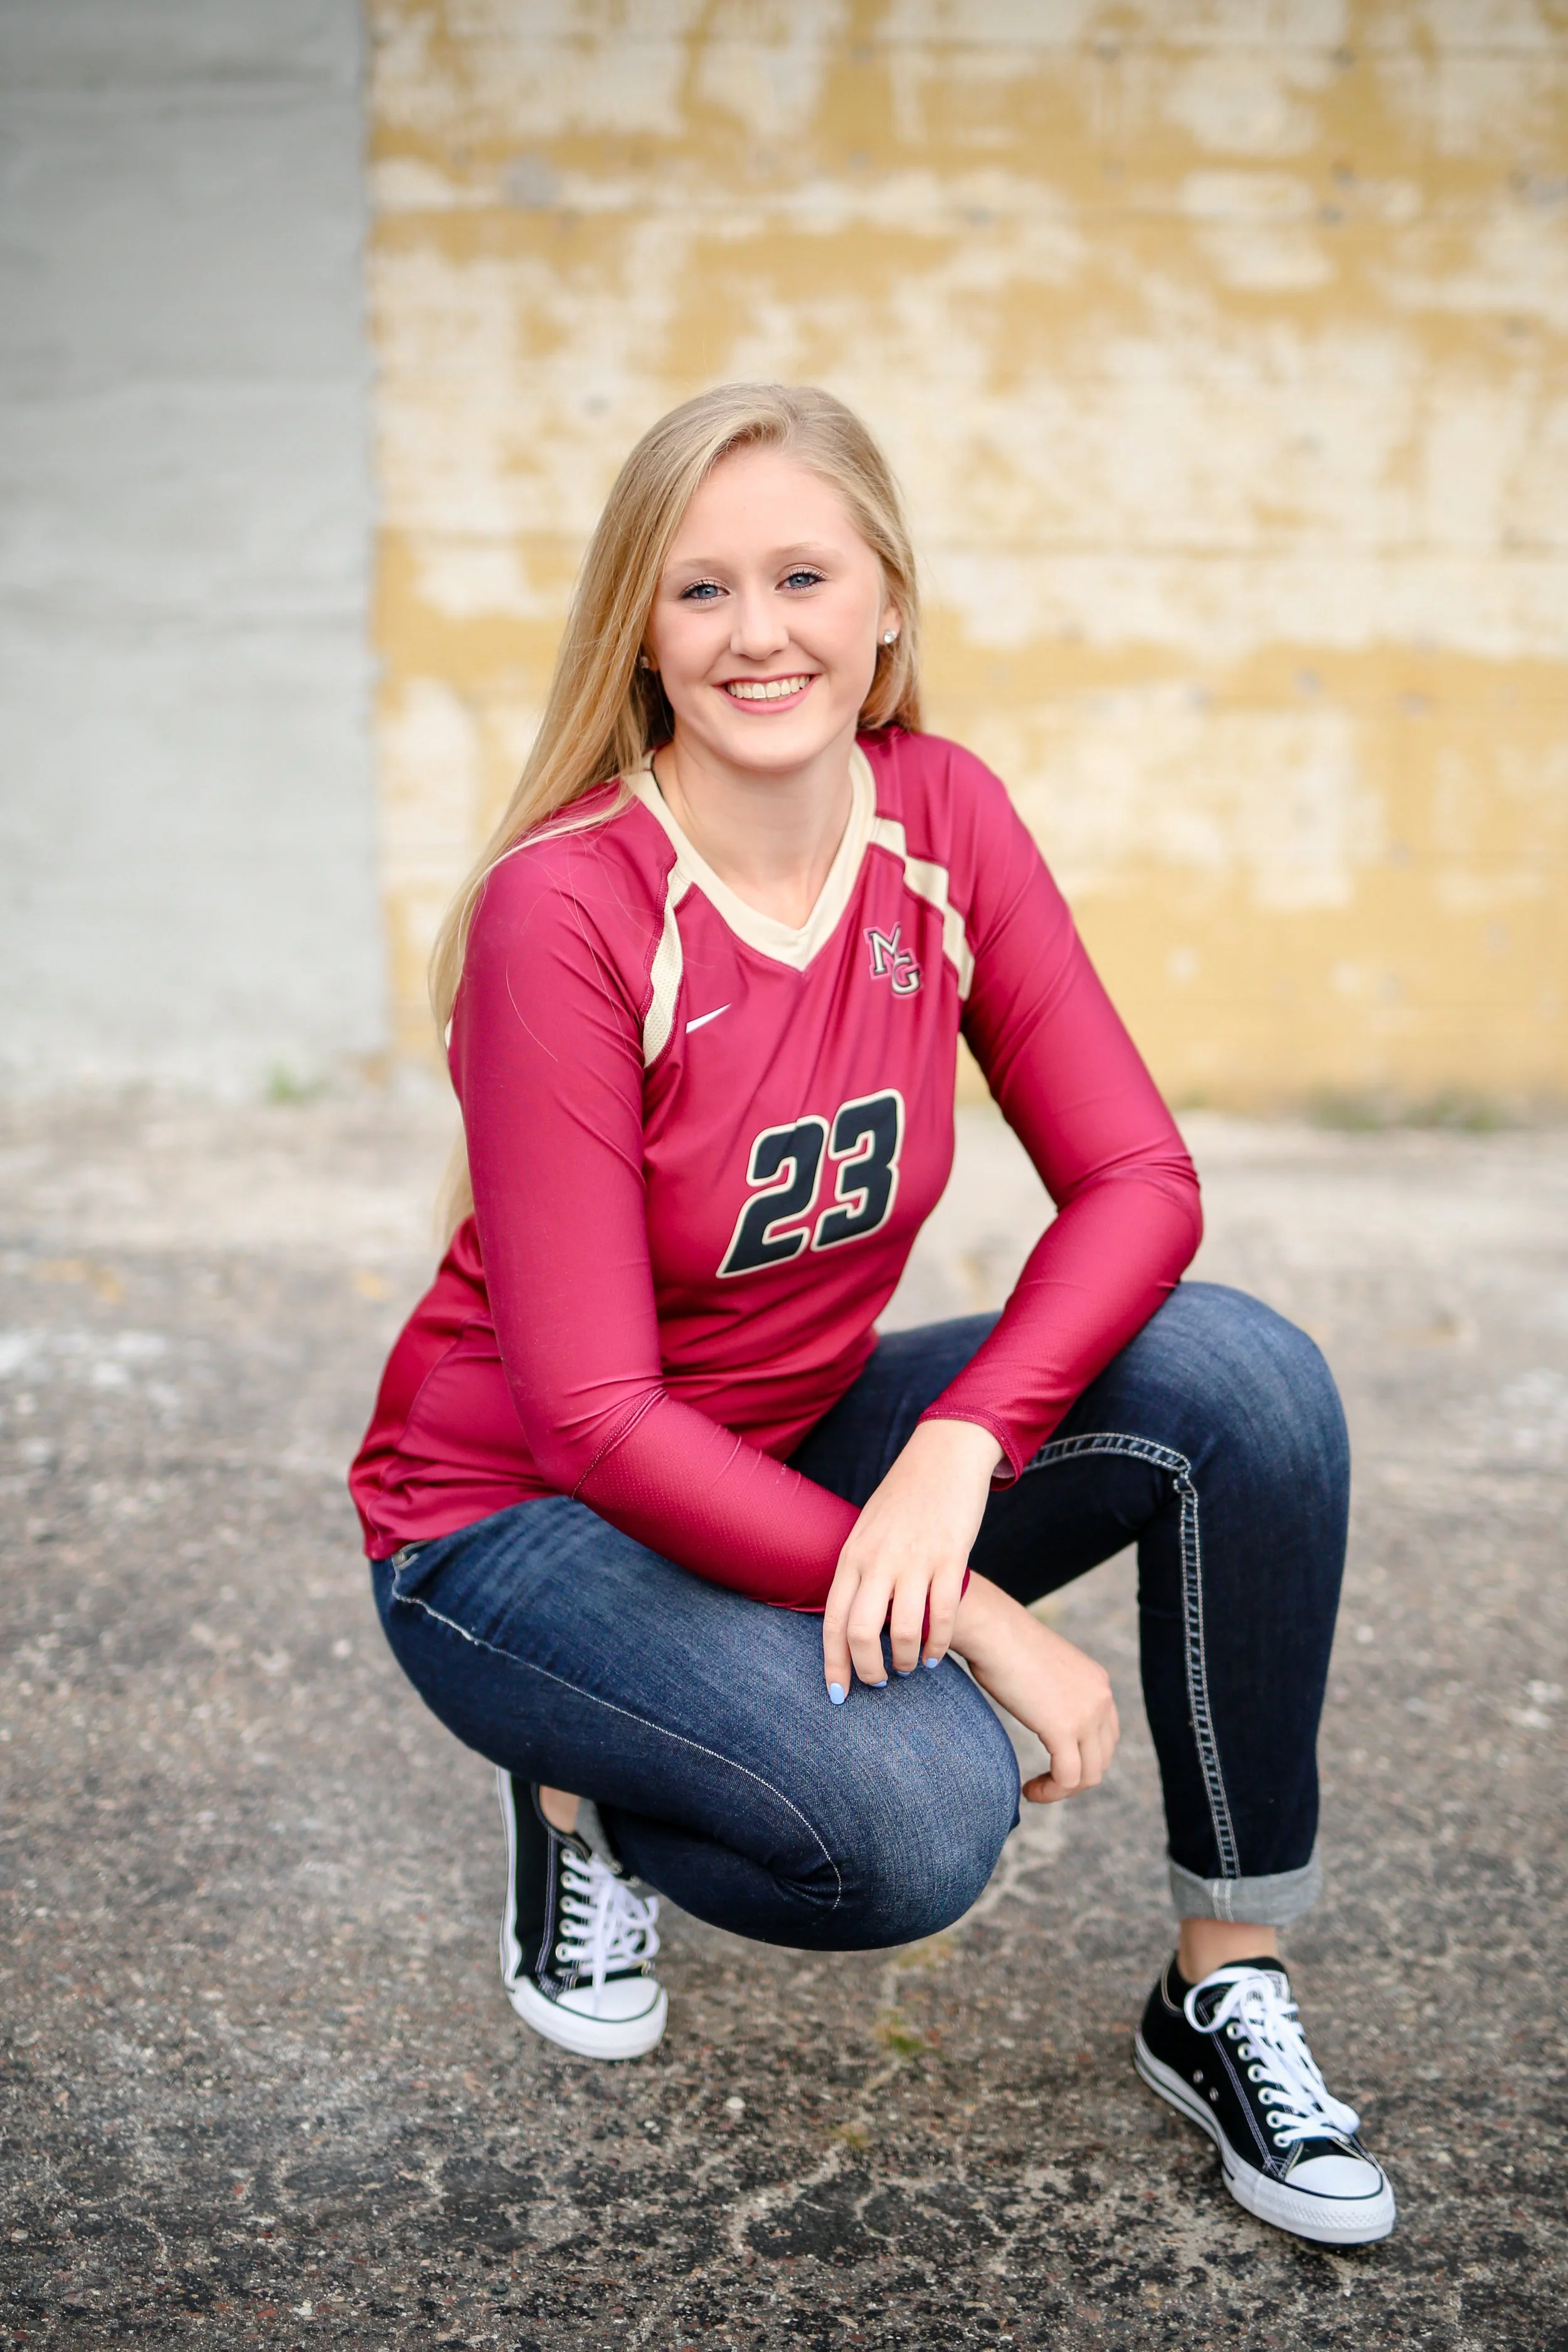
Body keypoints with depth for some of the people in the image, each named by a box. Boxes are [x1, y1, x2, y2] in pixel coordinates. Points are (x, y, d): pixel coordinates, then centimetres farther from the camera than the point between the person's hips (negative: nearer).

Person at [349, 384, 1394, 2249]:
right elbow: (594, 1413, -24)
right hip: (522, 1516, -5)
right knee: (920, 1813, -31)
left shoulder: (943, 819, -8)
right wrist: (974, 1617, -27)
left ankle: (1224, 1994, -5)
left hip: (806, 1453, 5)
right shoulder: (564, 911, -24)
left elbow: (1137, 1181, -11)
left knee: (1245, 1379, -19)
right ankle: (584, 1795, 3)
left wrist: (955, 1452, -29)